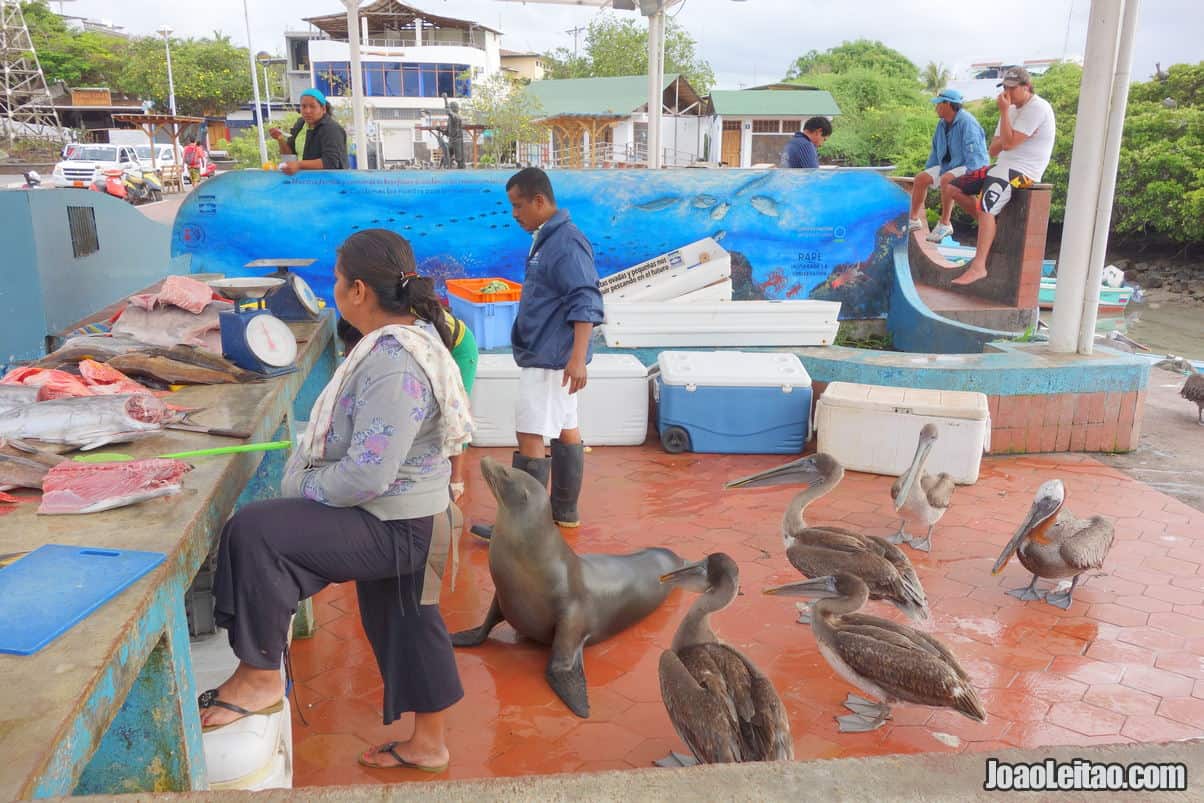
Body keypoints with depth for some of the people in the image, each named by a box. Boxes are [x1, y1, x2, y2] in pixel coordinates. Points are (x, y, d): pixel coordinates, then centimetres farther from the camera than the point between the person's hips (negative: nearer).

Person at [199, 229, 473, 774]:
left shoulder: (393, 365, -27)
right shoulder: (409, 335, 6)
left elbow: (366, 476, -30)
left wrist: (302, 491, -15)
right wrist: (313, 447, 14)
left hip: (390, 525, -11)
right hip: (398, 518, 11)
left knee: (254, 533, -20)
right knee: (406, 626, 22)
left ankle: (260, 676, -4)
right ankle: (428, 743, 40)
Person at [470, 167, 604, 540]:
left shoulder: (566, 242, -17)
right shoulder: (547, 239, 13)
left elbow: (586, 303, -24)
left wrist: (578, 358, -30)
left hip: (551, 359, -10)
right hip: (549, 356, 10)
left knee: (530, 437, -8)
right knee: (566, 430, 15)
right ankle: (564, 511, 25)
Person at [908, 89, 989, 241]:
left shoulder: (966, 122, -18)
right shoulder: (942, 124, 8)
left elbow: (973, 154, -24)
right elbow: (935, 151, 20)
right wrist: (928, 171, 15)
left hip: (970, 167, -9)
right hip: (948, 166, 9)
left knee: (946, 179, -35)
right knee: (921, 178, -4)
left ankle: (945, 224, -28)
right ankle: (914, 219, 4)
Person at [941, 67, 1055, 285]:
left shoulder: (1037, 108, -12)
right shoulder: (1012, 109, 18)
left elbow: (1008, 143, -21)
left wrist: (1004, 111, -14)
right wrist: (1005, 139, -6)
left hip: (1023, 171, -10)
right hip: (1003, 166, 10)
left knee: (985, 206, -32)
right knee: (951, 189, 4)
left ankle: (978, 267, -35)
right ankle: (988, 224, 9)